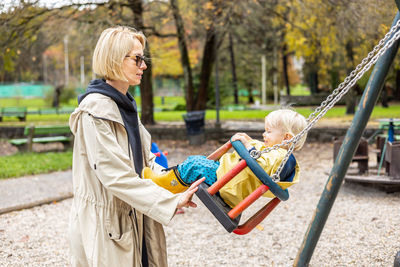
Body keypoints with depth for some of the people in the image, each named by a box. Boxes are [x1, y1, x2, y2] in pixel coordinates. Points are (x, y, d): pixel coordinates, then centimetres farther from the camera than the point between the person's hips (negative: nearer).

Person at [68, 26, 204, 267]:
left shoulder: (125, 104, 12)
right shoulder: (96, 110, -18)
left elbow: (145, 158, 15)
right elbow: (115, 174, -23)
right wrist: (171, 201, -21)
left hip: (132, 219, 8)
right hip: (104, 226, -8)